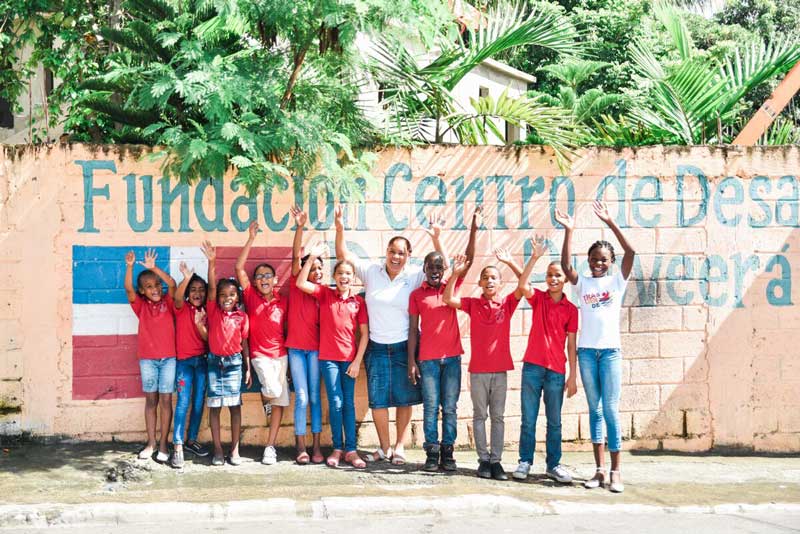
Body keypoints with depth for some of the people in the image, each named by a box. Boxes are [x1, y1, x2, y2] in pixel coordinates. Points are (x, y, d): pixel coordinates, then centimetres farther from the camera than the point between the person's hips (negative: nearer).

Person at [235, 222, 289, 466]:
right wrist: (251, 239, -11)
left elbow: (287, 329, 10)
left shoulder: (283, 303, 4)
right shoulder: (251, 297, -1)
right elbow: (239, 267, -8)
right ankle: (264, 399, 14)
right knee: (273, 390, -24)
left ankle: (270, 446, 8)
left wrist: (291, 356, 4)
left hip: (281, 354, 3)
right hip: (260, 354, -3)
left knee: (280, 401, 1)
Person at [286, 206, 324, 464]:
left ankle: (316, 447, 8)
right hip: (296, 348, -2)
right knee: (302, 397, -4)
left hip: (316, 348, 2)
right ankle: (301, 447, 1)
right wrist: (300, 228, -22)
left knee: (315, 397, 4)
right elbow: (296, 257, -12)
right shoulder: (296, 286, 0)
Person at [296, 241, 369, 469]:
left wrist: (357, 361, -4)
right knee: (336, 403, -2)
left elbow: (364, 333, 2)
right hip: (329, 357, -1)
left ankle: (351, 450, 7)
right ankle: (337, 448, 7)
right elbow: (301, 283, -12)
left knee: (349, 404, 5)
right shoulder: (325, 294, 1)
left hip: (350, 359, 1)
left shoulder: (359, 301, 1)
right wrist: (312, 257, -18)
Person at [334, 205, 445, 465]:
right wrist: (340, 229, -12)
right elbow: (343, 256, 2)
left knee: (404, 398, 5)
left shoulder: (415, 276, -3)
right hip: (377, 347, 1)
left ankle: (400, 447, 16)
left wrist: (436, 238, -21)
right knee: (378, 399, 4)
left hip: (404, 346, -1)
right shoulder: (371, 271, 1)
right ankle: (384, 447, 17)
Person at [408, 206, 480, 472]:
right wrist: (411, 361, -2)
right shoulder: (416, 295, 3)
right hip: (428, 359, -1)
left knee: (450, 407, 4)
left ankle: (447, 452, 9)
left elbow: (468, 260, -3)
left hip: (452, 357, 1)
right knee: (431, 407, 1)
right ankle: (432, 453, 6)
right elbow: (413, 330, 3)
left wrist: (473, 230, -14)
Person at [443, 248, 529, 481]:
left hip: (500, 369, 0)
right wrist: (456, 273, -16)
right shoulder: (473, 304, 2)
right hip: (478, 370, 0)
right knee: (480, 416, 4)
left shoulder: (507, 303, 3)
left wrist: (510, 262, -18)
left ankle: (496, 461, 7)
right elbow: (448, 299, -9)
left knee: (498, 417, 4)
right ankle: (483, 460, 9)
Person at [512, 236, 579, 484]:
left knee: (554, 422, 7)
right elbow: (523, 285, -20)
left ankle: (553, 465, 16)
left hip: (556, 371, 1)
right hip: (532, 366, 0)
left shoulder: (570, 309, 3)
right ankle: (525, 462, 12)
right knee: (528, 420, 4)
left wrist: (573, 376, 1)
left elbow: (571, 344, 4)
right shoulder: (538, 298, 3)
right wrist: (535, 257, -29)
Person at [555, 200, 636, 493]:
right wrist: (568, 232, -17)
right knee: (594, 409, 6)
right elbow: (566, 265, -11)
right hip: (586, 350, 2)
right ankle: (600, 469, 9)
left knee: (610, 409, -5)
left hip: (610, 350, -2)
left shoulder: (617, 281, 2)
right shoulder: (583, 282, 7)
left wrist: (610, 222, -16)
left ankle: (615, 471, -2)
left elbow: (631, 252, -11)